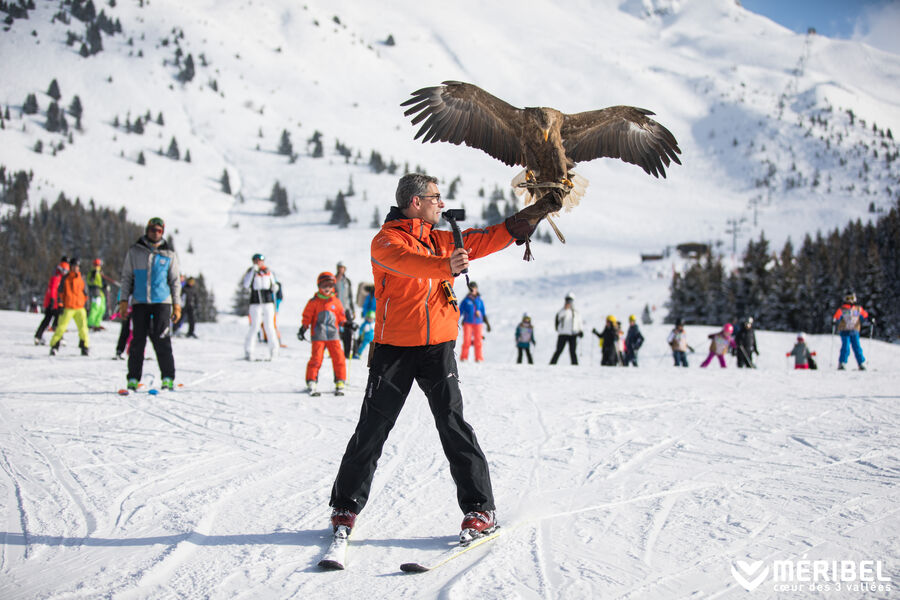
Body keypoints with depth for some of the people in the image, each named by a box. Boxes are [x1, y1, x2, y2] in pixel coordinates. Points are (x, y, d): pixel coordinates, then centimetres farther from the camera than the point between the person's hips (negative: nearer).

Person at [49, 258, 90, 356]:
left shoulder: (81, 279, 11)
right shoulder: (65, 279, 3)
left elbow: (85, 293, 18)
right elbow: (60, 292, 3)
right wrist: (60, 305, -4)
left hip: (80, 308, 2)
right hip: (68, 308, -2)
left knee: (83, 328, -6)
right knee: (61, 327, -5)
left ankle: (84, 347, 5)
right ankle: (54, 346, 5)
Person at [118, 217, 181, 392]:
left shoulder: (169, 254, 8)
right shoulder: (134, 252, 8)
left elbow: (175, 281, 12)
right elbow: (126, 277, 12)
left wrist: (177, 305, 6)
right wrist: (123, 300, 4)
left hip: (162, 302, -1)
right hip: (139, 302, 1)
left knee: (162, 340, -8)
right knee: (137, 340, 0)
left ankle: (168, 378, -2)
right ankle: (133, 378, 7)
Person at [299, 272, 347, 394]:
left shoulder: (336, 302, 11)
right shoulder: (314, 302, 4)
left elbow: (342, 317, 19)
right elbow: (307, 316, 5)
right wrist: (303, 329, -2)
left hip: (333, 335, 3)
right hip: (318, 336, -2)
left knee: (339, 358, -4)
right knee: (316, 358, -8)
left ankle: (340, 382, 4)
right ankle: (311, 382, 1)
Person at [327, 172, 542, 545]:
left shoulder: (443, 240, 14)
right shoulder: (385, 241, -6)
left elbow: (486, 239, 15)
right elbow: (407, 261, -27)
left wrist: (534, 214, 11)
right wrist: (445, 266, -46)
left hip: (438, 347, 3)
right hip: (394, 349, -3)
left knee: (452, 424, -6)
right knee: (372, 430, 2)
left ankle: (480, 509, -1)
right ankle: (346, 507, 17)